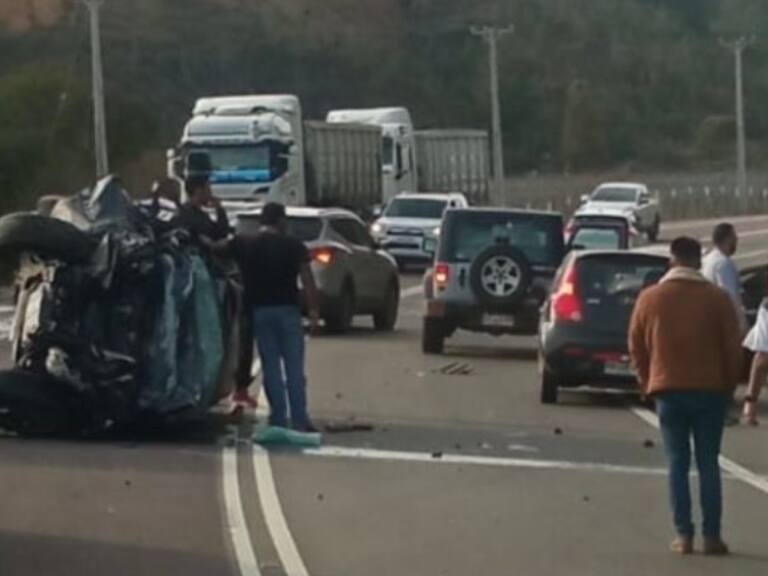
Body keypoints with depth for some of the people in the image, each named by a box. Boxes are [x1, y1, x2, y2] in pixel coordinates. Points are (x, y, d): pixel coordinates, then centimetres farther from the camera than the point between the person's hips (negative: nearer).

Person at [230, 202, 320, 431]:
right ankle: (300, 420, -3)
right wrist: (313, 311, -7)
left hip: (259, 310, 2)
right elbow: (307, 281, -9)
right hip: (288, 309, -2)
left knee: (270, 367, 6)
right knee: (294, 368, 1)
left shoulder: (244, 245, 4)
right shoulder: (293, 246, -2)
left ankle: (278, 419, 3)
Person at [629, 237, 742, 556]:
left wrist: (647, 382, 18)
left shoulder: (650, 298, 0)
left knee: (678, 464, 6)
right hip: (710, 390, 0)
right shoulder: (717, 298, -4)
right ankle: (712, 536, 1)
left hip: (668, 390, 1)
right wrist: (728, 385, 11)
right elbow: (732, 347, -2)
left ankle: (683, 535, 2)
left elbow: (636, 346, 5)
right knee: (708, 463, 4)